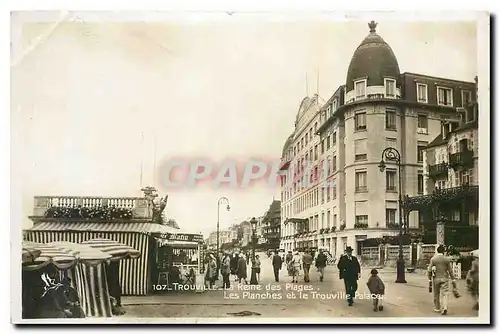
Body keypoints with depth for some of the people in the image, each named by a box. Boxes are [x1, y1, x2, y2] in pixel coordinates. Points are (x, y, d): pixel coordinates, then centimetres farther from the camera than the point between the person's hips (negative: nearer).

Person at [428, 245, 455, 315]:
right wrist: (453, 280, 8)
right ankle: (444, 308, -17)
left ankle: (437, 308, 24)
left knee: (436, 294, 14)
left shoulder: (433, 259, -2)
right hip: (444, 278, -1)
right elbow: (450, 271, 1)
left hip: (436, 279, 1)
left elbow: (429, 270, -4)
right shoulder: (447, 259, -3)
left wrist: (429, 280, 3)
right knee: (444, 294, -1)